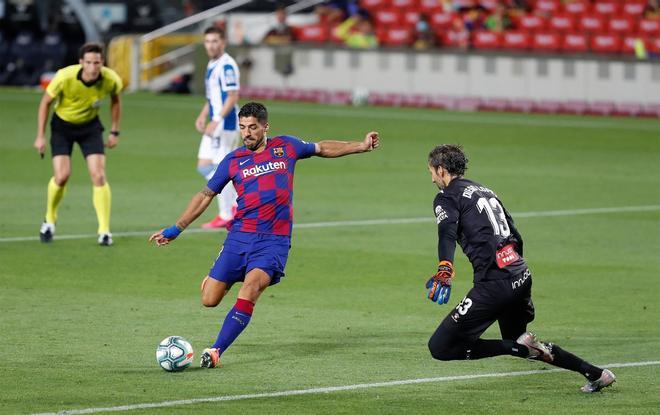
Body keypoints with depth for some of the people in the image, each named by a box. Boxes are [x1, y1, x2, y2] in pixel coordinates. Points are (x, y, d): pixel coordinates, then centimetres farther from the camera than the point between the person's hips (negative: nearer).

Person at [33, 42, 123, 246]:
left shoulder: (111, 80, -21)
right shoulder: (65, 77, -29)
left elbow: (115, 100, 4)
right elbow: (46, 102, -12)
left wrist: (114, 131, 5)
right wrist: (40, 136, -10)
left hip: (90, 126, 2)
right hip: (62, 125, -2)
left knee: (99, 176, -12)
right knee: (62, 175, -14)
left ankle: (104, 230, -4)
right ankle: (49, 220, 14)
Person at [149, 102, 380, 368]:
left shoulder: (286, 147, 8)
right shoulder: (233, 161, 8)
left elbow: (322, 148, 24)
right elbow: (206, 195, 14)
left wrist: (361, 146, 21)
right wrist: (175, 229, 13)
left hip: (274, 240, -1)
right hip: (240, 236, 1)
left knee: (250, 288, -27)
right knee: (209, 301, -5)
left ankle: (216, 351, -24)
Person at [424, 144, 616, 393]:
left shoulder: (447, 197, 1)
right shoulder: (485, 191, 25)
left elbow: (447, 234, -21)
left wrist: (444, 270, -37)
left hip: (495, 284, -8)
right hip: (521, 275, 8)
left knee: (440, 347, -4)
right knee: (516, 341, 29)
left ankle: (520, 347, -12)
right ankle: (595, 373, 20)